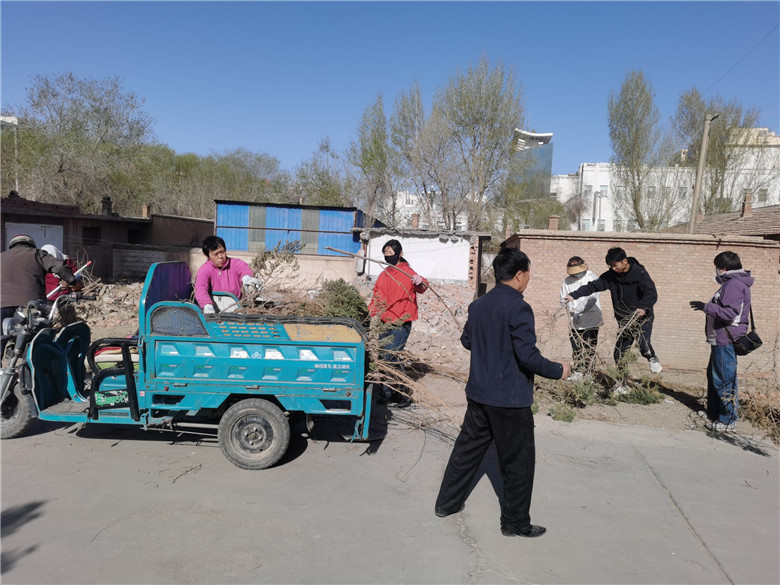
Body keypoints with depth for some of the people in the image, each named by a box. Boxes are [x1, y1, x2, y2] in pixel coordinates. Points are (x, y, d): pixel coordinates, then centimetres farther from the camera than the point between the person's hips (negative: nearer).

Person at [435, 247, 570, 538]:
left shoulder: (478, 305, 5)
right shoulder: (518, 308, -19)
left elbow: (466, 340, 17)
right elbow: (528, 356, -22)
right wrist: (559, 370, -8)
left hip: (478, 393, 8)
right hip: (510, 399, -7)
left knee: (468, 448, 20)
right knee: (518, 461, 8)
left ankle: (446, 503, 31)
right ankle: (515, 523, 21)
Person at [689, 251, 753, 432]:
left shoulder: (733, 284, -16)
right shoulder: (731, 283, 17)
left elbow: (729, 313, -24)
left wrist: (707, 307, -18)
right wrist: (708, 307, 18)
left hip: (726, 341, -11)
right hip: (721, 340, 11)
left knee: (725, 380, -5)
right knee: (714, 375, 20)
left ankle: (728, 420, 1)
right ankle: (714, 412, 33)